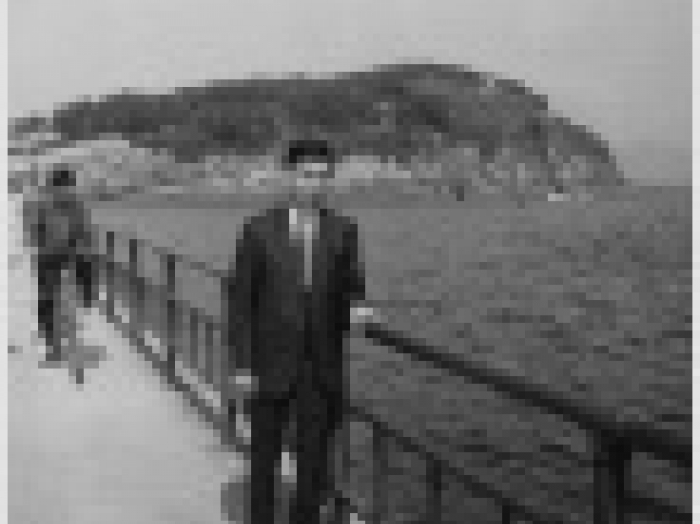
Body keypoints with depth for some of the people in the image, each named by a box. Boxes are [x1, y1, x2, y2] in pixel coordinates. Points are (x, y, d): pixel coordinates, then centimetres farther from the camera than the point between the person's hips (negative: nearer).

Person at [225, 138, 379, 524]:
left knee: (314, 463, 6)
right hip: (271, 366, -1)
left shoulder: (343, 231, 1)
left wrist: (357, 311, -17)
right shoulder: (259, 230, -6)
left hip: (323, 366, 2)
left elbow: (350, 291, 8)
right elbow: (240, 299, -3)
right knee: (264, 458, 10)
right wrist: (242, 364, -7)